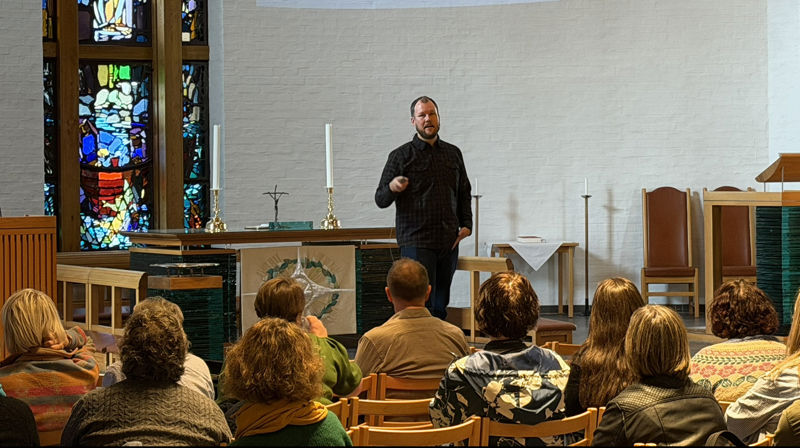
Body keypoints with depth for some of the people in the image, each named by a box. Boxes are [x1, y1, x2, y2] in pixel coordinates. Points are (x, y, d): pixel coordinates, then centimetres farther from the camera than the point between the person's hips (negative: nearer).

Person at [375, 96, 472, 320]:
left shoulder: (453, 154, 15)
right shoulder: (401, 156, 1)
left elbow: (464, 192, 24)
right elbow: (380, 199, 0)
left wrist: (466, 224, 10)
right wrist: (392, 188, -22)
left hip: (449, 242, 5)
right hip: (416, 241, -4)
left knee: (441, 306, 6)